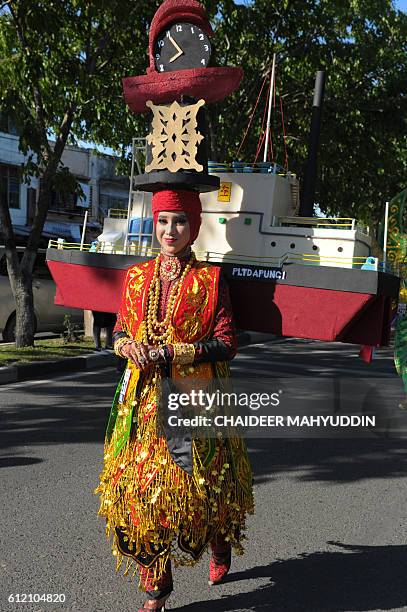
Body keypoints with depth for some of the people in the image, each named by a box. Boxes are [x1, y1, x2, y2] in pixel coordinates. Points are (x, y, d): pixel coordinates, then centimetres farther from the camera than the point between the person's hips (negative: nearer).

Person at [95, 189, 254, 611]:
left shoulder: (210, 280, -3)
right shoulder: (137, 277, 9)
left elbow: (226, 345, -7)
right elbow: (120, 331, 16)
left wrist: (170, 353, -16)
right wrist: (130, 347, -7)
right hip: (143, 399, 4)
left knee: (201, 485, 5)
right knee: (138, 488, 1)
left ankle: (220, 544, 41)